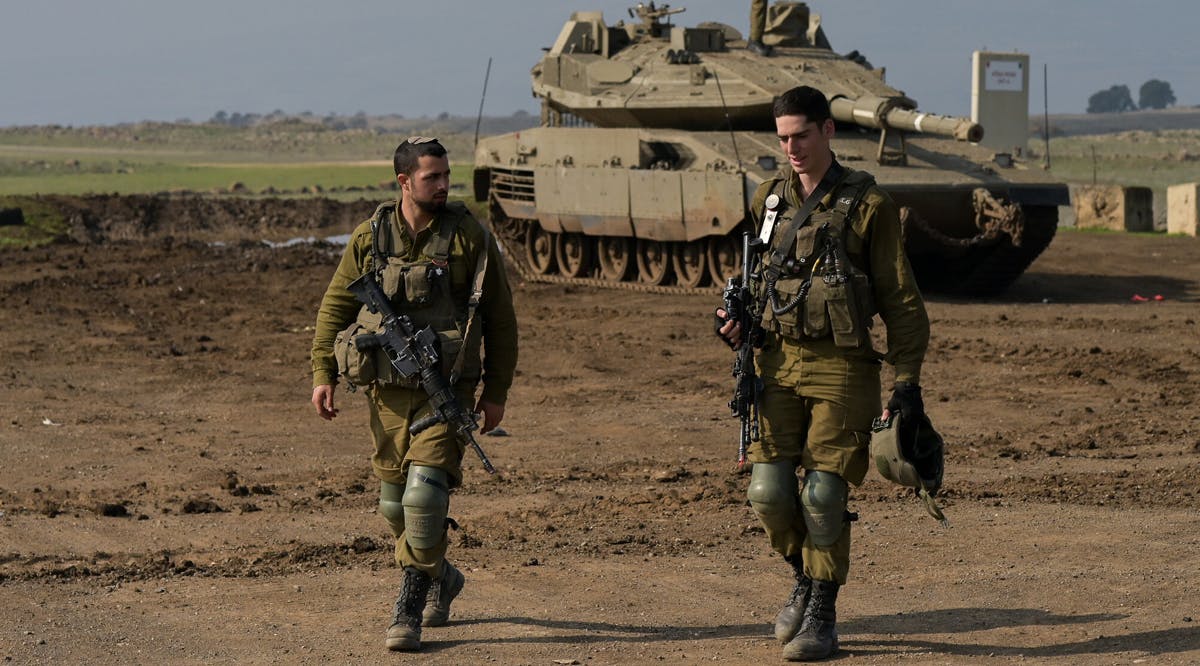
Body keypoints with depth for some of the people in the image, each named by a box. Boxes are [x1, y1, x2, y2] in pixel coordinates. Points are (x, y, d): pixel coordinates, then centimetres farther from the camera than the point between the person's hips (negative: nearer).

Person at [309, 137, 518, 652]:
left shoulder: (468, 237, -3)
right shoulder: (370, 238, 3)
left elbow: (500, 317, 2)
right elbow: (334, 307, 10)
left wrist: (496, 392, 1)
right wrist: (322, 373, 2)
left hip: (445, 387, -3)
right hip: (387, 388, 3)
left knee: (425, 489, -17)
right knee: (394, 499, 10)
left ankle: (411, 605, -7)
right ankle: (441, 577, 35)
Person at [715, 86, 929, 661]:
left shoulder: (867, 205, -3)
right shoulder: (768, 200, 10)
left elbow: (901, 300, -1)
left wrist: (907, 381, -6)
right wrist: (738, 321, 2)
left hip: (840, 368, -4)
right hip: (777, 362, 4)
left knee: (823, 495, -5)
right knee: (768, 491, -1)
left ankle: (822, 615, 8)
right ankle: (804, 580, 26)